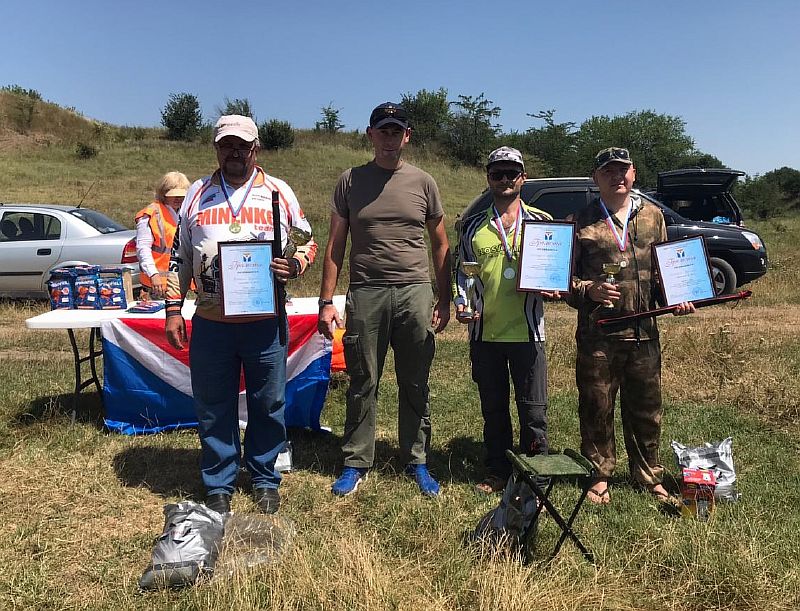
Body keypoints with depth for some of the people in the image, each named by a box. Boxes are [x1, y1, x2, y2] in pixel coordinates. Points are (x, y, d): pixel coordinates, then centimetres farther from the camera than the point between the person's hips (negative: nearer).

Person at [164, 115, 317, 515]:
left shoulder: (279, 192, 6)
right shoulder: (197, 195, 10)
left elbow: (307, 241, 10)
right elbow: (179, 257, 12)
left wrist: (295, 265, -12)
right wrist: (173, 308, 6)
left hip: (266, 321, -1)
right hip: (210, 323, 1)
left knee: (267, 405, 9)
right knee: (213, 408, 9)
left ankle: (264, 480, 28)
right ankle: (218, 485, 26)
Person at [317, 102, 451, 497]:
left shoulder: (423, 183, 8)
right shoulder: (351, 181, 7)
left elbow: (440, 245, 13)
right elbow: (335, 245, 6)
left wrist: (444, 299, 7)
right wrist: (326, 301, 0)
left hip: (415, 293, 1)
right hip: (365, 294, 0)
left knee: (415, 386, 8)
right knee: (362, 385, 6)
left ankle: (417, 462, 22)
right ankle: (356, 463, 20)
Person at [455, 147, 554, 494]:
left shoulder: (542, 222, 5)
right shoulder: (473, 226, 8)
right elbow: (462, 271, 13)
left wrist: (552, 290, -11)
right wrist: (461, 303, -4)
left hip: (527, 332, -2)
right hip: (484, 332, 2)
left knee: (533, 410, 3)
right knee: (493, 408, 13)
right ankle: (498, 472, 28)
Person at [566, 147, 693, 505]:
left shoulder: (653, 215, 11)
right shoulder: (581, 222, 0)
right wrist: (588, 290, -17)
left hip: (644, 329, 3)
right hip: (597, 332, -3)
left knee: (646, 408, 13)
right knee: (596, 408, 6)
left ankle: (648, 477, 30)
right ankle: (599, 476, 23)